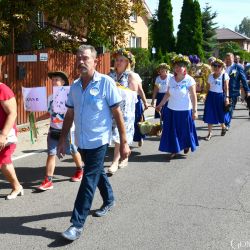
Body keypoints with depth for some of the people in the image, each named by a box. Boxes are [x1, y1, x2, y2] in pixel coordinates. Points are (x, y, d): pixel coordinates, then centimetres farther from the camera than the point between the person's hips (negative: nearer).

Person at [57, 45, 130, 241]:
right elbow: (69, 115, 11)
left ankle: (77, 224, 1)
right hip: (82, 142, 6)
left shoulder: (106, 82, -11)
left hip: (98, 141, -5)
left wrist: (124, 142, -11)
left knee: (89, 180, -5)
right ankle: (109, 200, 45)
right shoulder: (75, 86, 5)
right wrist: (62, 140, 9)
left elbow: (117, 113, -10)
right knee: (98, 172, 22)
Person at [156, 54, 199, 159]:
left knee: (185, 130, 11)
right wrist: (160, 105, 10)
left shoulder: (189, 80, -11)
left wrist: (194, 110, -15)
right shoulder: (171, 79, 2)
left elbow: (193, 96, -12)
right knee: (172, 131, 6)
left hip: (185, 111, -4)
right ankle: (174, 150, 19)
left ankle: (186, 145, 37)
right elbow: (167, 94, 9)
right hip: (171, 110, 4)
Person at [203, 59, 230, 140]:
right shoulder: (211, 75, 8)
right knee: (210, 114, -1)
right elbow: (209, 87, 9)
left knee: (220, 114, 7)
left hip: (220, 96, -3)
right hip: (211, 96, 3)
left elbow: (226, 88, -6)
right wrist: (206, 97, 7)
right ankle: (210, 133, 6)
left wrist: (227, 97, -14)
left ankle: (223, 127, 36)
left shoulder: (225, 75, -2)